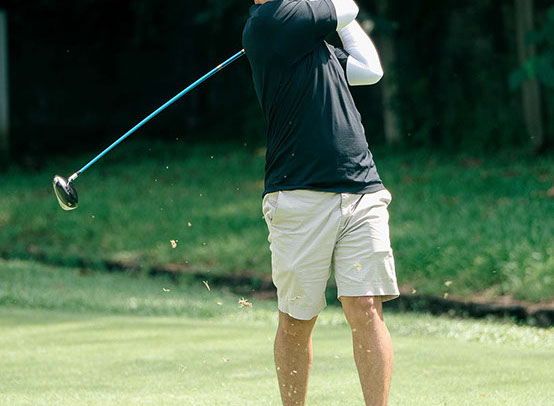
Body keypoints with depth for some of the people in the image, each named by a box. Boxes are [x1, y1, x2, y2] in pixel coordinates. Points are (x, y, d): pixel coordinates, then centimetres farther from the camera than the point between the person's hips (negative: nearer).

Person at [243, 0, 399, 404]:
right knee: (296, 322, 4)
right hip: (300, 199, -6)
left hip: (362, 191, 6)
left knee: (367, 311, -5)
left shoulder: (310, 38, 20)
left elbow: (369, 70, 24)